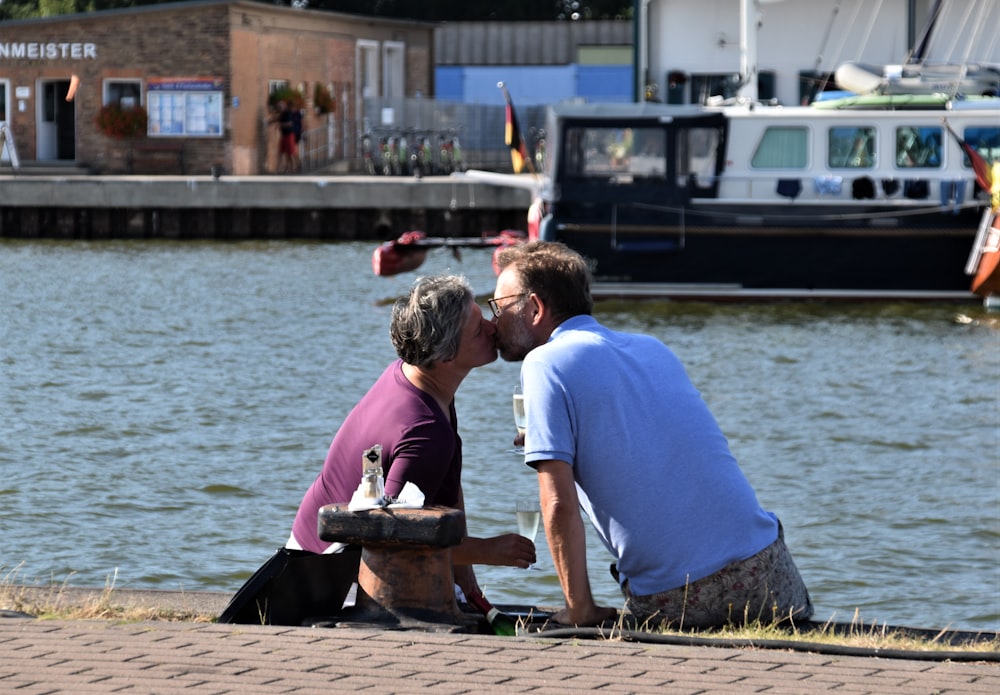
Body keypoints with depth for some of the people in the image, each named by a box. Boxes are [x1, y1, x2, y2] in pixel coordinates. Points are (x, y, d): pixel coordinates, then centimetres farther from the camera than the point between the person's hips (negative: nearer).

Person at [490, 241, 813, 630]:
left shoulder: (545, 364, -3)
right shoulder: (652, 347, 17)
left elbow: (560, 504, -11)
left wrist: (580, 611, -4)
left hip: (671, 602, -5)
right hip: (762, 567, 5)